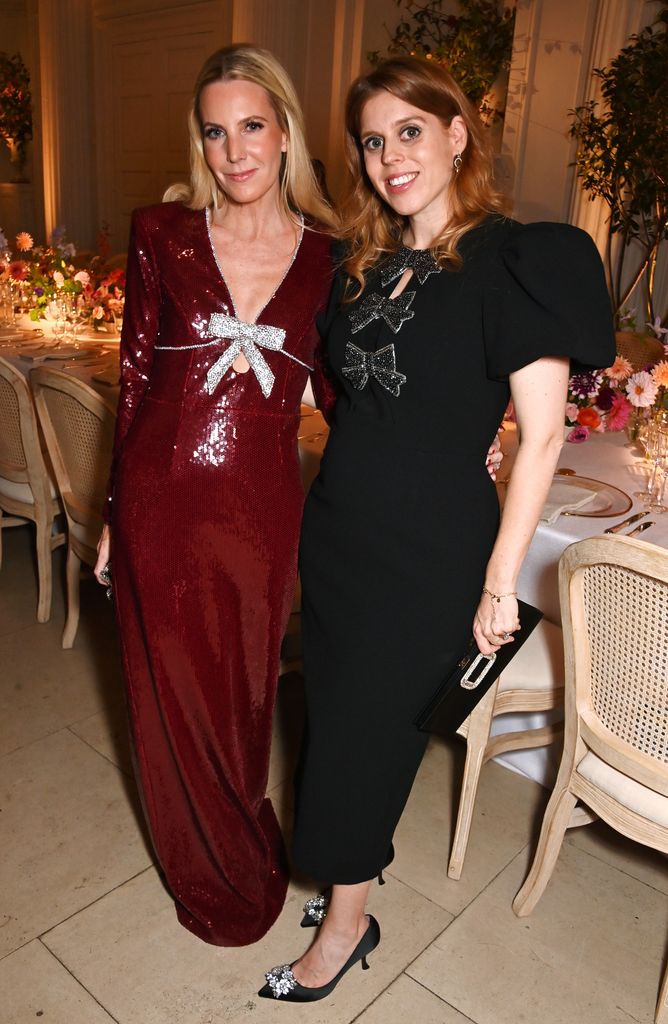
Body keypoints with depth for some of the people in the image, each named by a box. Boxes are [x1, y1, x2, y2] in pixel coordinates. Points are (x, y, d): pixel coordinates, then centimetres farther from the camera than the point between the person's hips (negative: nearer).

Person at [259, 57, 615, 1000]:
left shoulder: (514, 261, -12)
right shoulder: (367, 263, 8)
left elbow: (542, 434, -15)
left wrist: (500, 581, -16)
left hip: (429, 547, -6)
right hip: (337, 526, 7)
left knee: (362, 722, 5)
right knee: (338, 705, 17)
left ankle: (347, 923, 30)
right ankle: (360, 861, 42)